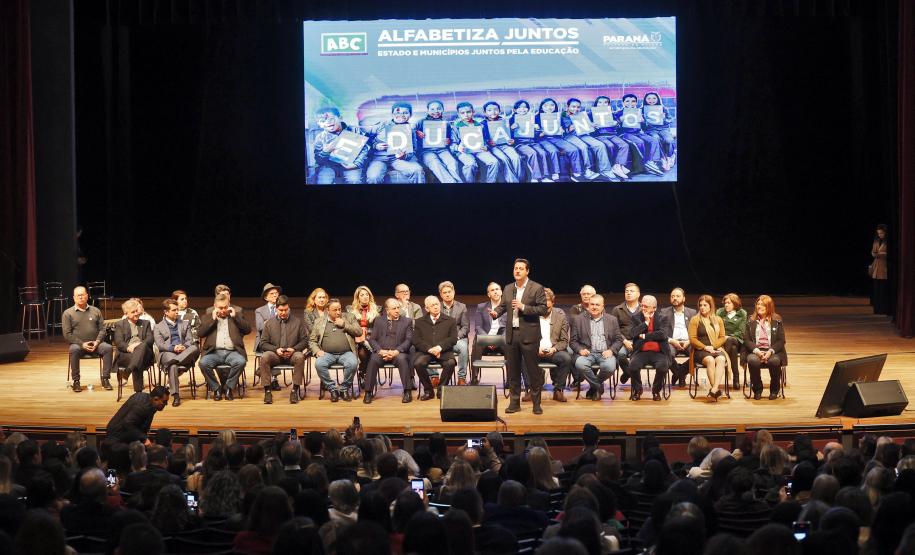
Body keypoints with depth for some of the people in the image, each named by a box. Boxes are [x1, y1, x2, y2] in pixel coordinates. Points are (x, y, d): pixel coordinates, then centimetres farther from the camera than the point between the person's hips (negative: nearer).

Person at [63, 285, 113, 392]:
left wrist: (97, 341, -10)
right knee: (74, 350, -36)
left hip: (95, 344, 2)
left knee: (108, 347, -28)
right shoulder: (68, 313, 6)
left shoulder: (96, 311, 14)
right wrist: (82, 344, -13)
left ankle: (105, 379, -20)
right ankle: (76, 381, -25)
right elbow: (67, 334, -1)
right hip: (78, 344, -2)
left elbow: (102, 329, 11)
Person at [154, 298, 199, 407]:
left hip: (184, 353, 3)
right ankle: (175, 396, -41)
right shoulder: (158, 327, 14)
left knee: (195, 348, -33)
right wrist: (173, 348, -18)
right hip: (167, 353, -3)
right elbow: (160, 344, 1)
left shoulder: (185, 324, 24)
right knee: (173, 366, -39)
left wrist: (184, 347, -11)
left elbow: (190, 340, 14)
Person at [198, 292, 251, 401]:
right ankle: (216, 388, -8)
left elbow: (248, 330, 4)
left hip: (232, 352, 0)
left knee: (241, 361, -32)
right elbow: (200, 333, 2)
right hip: (214, 352, 0)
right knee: (203, 363, -30)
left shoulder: (237, 313, 16)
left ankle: (228, 387, -10)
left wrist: (235, 316, -3)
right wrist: (212, 319, -4)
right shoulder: (208, 316, 15)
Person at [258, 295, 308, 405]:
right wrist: (276, 349, -12)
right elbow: (263, 343, 5)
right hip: (275, 354, 1)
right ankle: (267, 390, -28)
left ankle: (295, 390, -29)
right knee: (264, 357, -33)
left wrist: (294, 349, -12)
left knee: (300, 357, -36)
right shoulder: (269, 324, 9)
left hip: (292, 354, -1)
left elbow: (305, 340, 7)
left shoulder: (298, 322, 9)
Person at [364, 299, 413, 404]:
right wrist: (380, 351, -12)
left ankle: (407, 392, -29)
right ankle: (368, 392, -25)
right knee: (373, 359, -31)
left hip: (398, 353, -1)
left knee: (402, 359, -35)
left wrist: (396, 351, -15)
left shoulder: (407, 321, 12)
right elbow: (372, 339, 8)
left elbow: (408, 340, 1)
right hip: (381, 352, 1)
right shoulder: (378, 320, 15)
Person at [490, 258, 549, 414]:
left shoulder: (537, 288, -4)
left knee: (533, 370, -1)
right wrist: (496, 312, -7)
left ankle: (536, 403, 7)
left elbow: (542, 309, -9)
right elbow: (502, 306, 15)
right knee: (513, 370, 8)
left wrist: (523, 307, -18)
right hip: (511, 334, 5)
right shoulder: (508, 288, 13)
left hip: (529, 335, -5)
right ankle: (514, 402, 16)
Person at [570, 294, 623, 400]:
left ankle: (594, 387, -1)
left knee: (610, 367, -33)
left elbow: (618, 340, 12)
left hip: (605, 353, 0)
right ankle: (599, 387, -8)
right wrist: (580, 350, -11)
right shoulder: (579, 320, 13)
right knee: (580, 364, -35)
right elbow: (573, 341, 10)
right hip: (587, 353, 0)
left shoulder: (612, 320, 15)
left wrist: (611, 350, -8)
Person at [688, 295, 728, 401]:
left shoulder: (718, 320, 15)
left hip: (716, 349, 2)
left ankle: (714, 389, -45)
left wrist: (713, 347, -6)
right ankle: (717, 389, -36)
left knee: (721, 359, -32)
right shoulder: (695, 320, 7)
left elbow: (722, 337, 11)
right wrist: (705, 347, -11)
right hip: (700, 350, -2)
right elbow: (692, 339, 1)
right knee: (710, 360, -35)